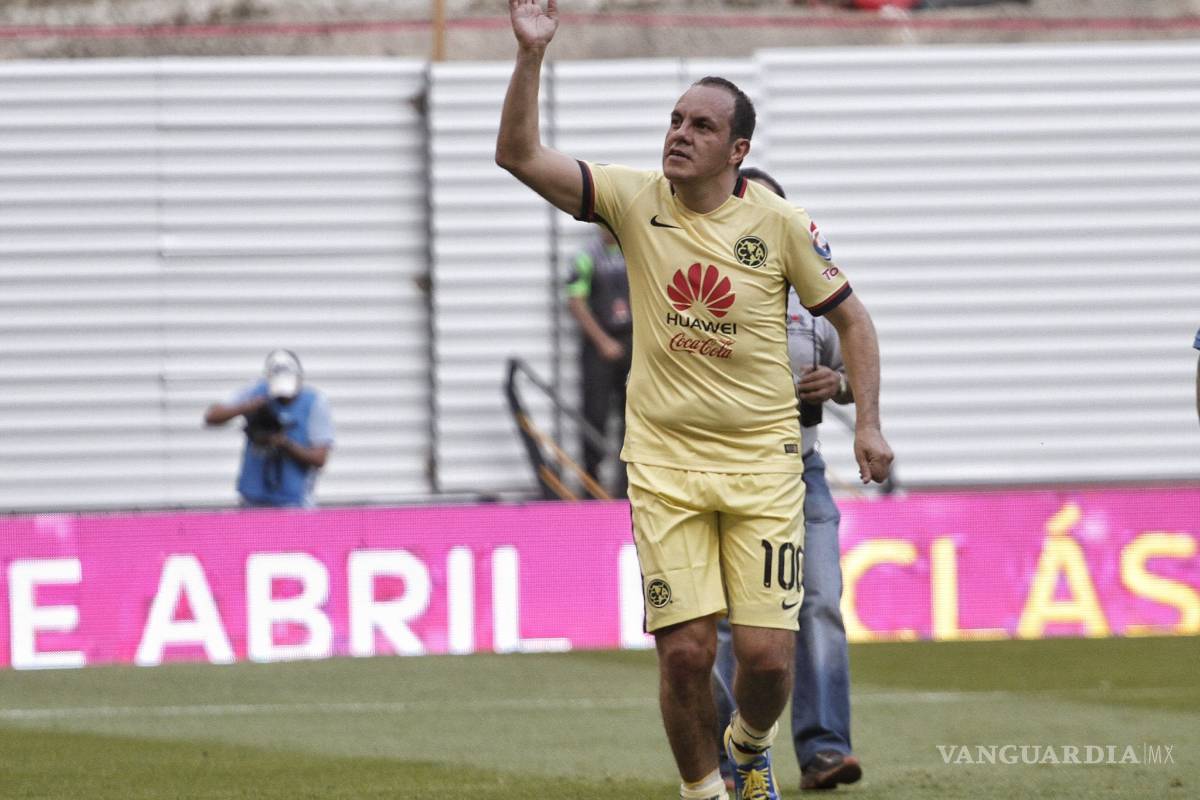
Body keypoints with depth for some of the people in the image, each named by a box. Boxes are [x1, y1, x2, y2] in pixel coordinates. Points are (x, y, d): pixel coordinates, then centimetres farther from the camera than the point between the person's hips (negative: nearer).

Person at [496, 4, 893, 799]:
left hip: (762, 461, 0)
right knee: (685, 652, -9)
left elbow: (851, 317, 7)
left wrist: (869, 423, 0)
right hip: (664, 460, 1)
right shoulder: (634, 201, -2)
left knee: (767, 654, -7)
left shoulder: (779, 224, -4)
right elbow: (520, 155, -9)